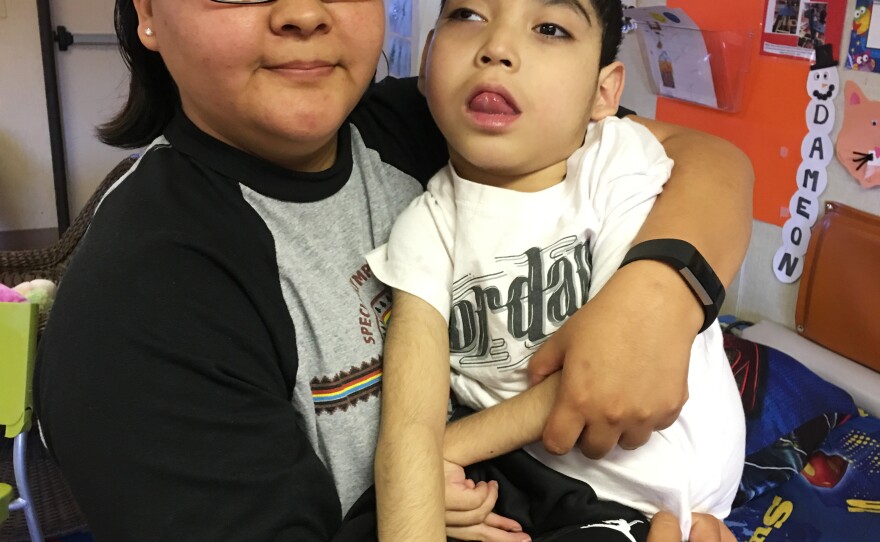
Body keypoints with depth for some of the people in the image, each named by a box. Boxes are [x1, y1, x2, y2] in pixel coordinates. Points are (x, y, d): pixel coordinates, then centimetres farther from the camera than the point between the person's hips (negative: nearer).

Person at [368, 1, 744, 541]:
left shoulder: (622, 163, -14)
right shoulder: (429, 228, -10)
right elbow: (410, 427, -20)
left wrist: (457, 443, -16)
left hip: (664, 473, 0)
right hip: (530, 464, 1)